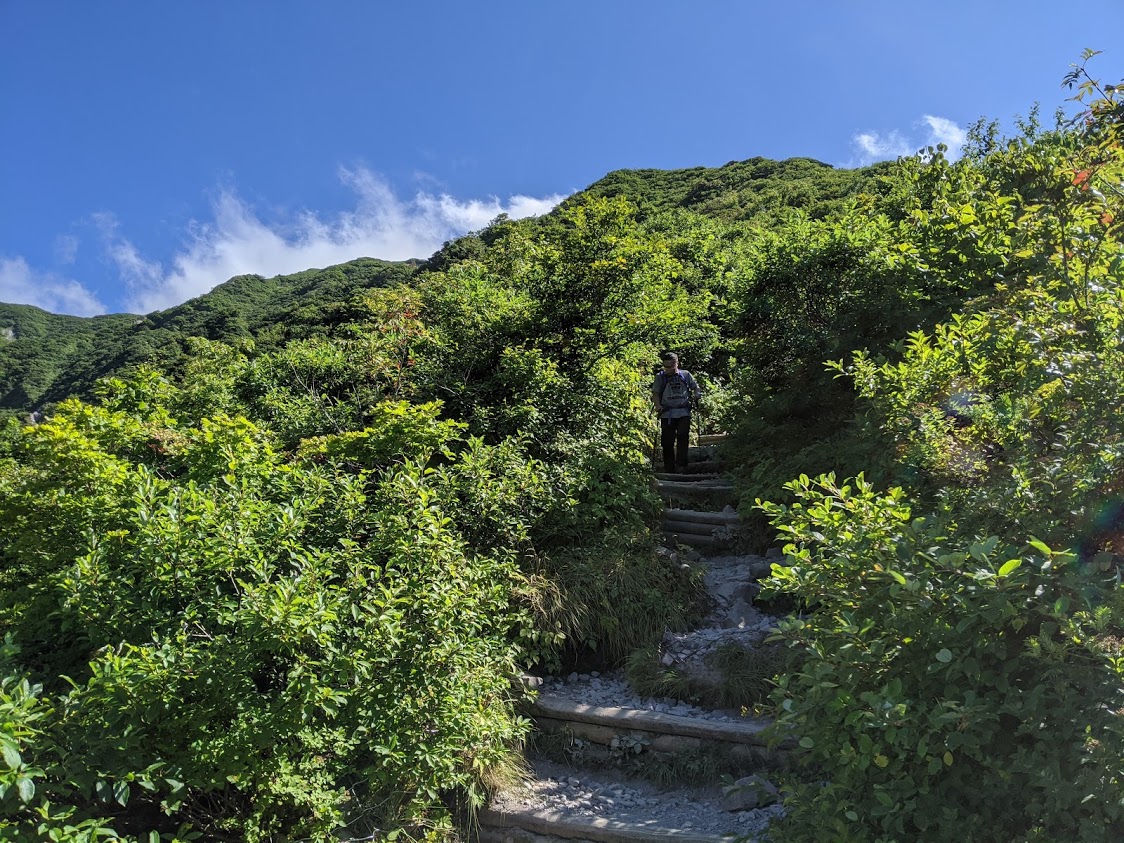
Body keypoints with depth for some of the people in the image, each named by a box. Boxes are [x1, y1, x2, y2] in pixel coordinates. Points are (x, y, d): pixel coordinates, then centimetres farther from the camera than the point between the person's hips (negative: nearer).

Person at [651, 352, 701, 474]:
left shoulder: (685, 374, 10)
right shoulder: (660, 376, 7)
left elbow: (695, 387, 20)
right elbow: (655, 393, 5)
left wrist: (696, 396, 1)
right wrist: (658, 406, -11)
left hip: (684, 413, 0)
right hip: (667, 414, 0)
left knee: (682, 438, -13)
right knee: (667, 442, 1)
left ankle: (681, 466, -12)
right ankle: (669, 469, 11)